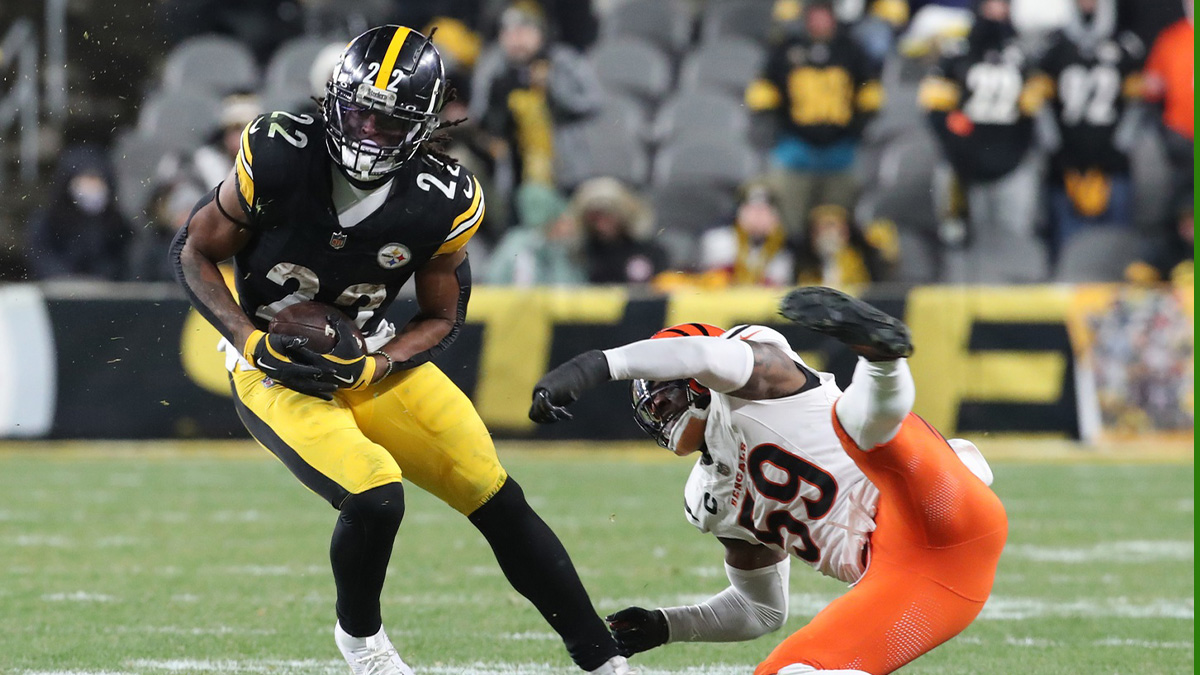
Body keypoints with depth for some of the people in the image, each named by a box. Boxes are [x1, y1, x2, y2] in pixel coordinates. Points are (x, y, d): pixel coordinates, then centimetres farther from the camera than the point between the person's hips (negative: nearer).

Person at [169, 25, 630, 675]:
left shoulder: (443, 203, -14)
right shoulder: (278, 157, -21)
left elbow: (442, 318, 1)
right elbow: (194, 254, -8)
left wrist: (369, 368, -17)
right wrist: (252, 342, -21)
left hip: (370, 362, 3)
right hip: (275, 371, -3)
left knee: (497, 499, -2)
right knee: (374, 498, -26)